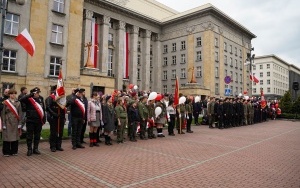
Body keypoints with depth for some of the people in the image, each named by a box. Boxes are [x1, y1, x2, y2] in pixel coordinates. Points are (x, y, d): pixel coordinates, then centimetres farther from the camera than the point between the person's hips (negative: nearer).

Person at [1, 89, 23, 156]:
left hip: (15, 122, 2)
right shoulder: (5, 103, -1)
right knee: (7, 137, 1)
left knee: (15, 137, 7)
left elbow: (20, 113, 5)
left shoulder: (18, 103, 6)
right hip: (8, 122, -2)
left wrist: (19, 123, 0)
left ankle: (14, 151, 18)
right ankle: (6, 152, 13)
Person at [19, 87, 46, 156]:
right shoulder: (29, 99, -5)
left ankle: (36, 149, 23)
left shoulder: (41, 98, 7)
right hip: (30, 120, -4)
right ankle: (29, 149, 17)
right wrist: (31, 95, -25)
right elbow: (21, 99, -26)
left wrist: (44, 118, 7)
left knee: (37, 135, 12)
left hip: (39, 121, 4)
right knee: (29, 135, 6)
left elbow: (43, 109, 10)